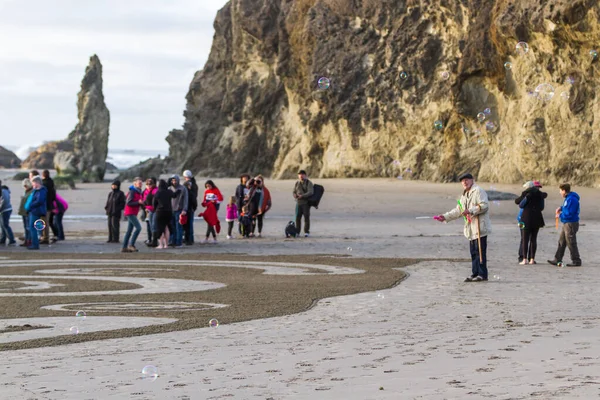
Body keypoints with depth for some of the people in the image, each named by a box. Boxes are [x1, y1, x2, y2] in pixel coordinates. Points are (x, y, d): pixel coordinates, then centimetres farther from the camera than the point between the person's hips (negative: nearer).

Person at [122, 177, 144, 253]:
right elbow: (128, 203, -20)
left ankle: (124, 247, 11)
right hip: (130, 213, -9)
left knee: (129, 231, 9)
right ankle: (131, 244, -13)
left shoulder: (139, 192, 14)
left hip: (134, 213, 9)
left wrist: (141, 203, 1)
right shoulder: (132, 192, -14)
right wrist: (138, 202, -22)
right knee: (138, 227, -16)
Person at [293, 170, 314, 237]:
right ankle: (297, 232, 6)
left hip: (306, 202, -4)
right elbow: (294, 191, 15)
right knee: (298, 217, 0)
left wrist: (302, 196, -25)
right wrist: (295, 195, -9)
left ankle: (306, 232, -1)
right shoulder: (297, 183, 14)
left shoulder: (309, 183, -2)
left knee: (306, 217, -5)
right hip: (298, 202, 4)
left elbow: (310, 192, -14)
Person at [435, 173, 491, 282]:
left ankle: (482, 274, -6)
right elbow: (458, 210, 28)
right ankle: (474, 274, 13)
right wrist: (445, 217, 19)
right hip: (471, 229, 9)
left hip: (480, 228, -9)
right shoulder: (464, 195, 22)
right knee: (473, 252, 9)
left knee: (480, 251, -8)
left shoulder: (478, 191, -7)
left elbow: (484, 206, -17)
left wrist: (470, 211, -23)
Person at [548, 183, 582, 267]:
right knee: (561, 242, 14)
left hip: (571, 224, -11)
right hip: (566, 224, 11)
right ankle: (557, 260, 19)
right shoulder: (568, 198, 12)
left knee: (571, 243, -4)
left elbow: (569, 213, -25)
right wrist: (561, 208, 12)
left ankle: (576, 261, 3)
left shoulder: (572, 199, -21)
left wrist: (560, 215, -9)